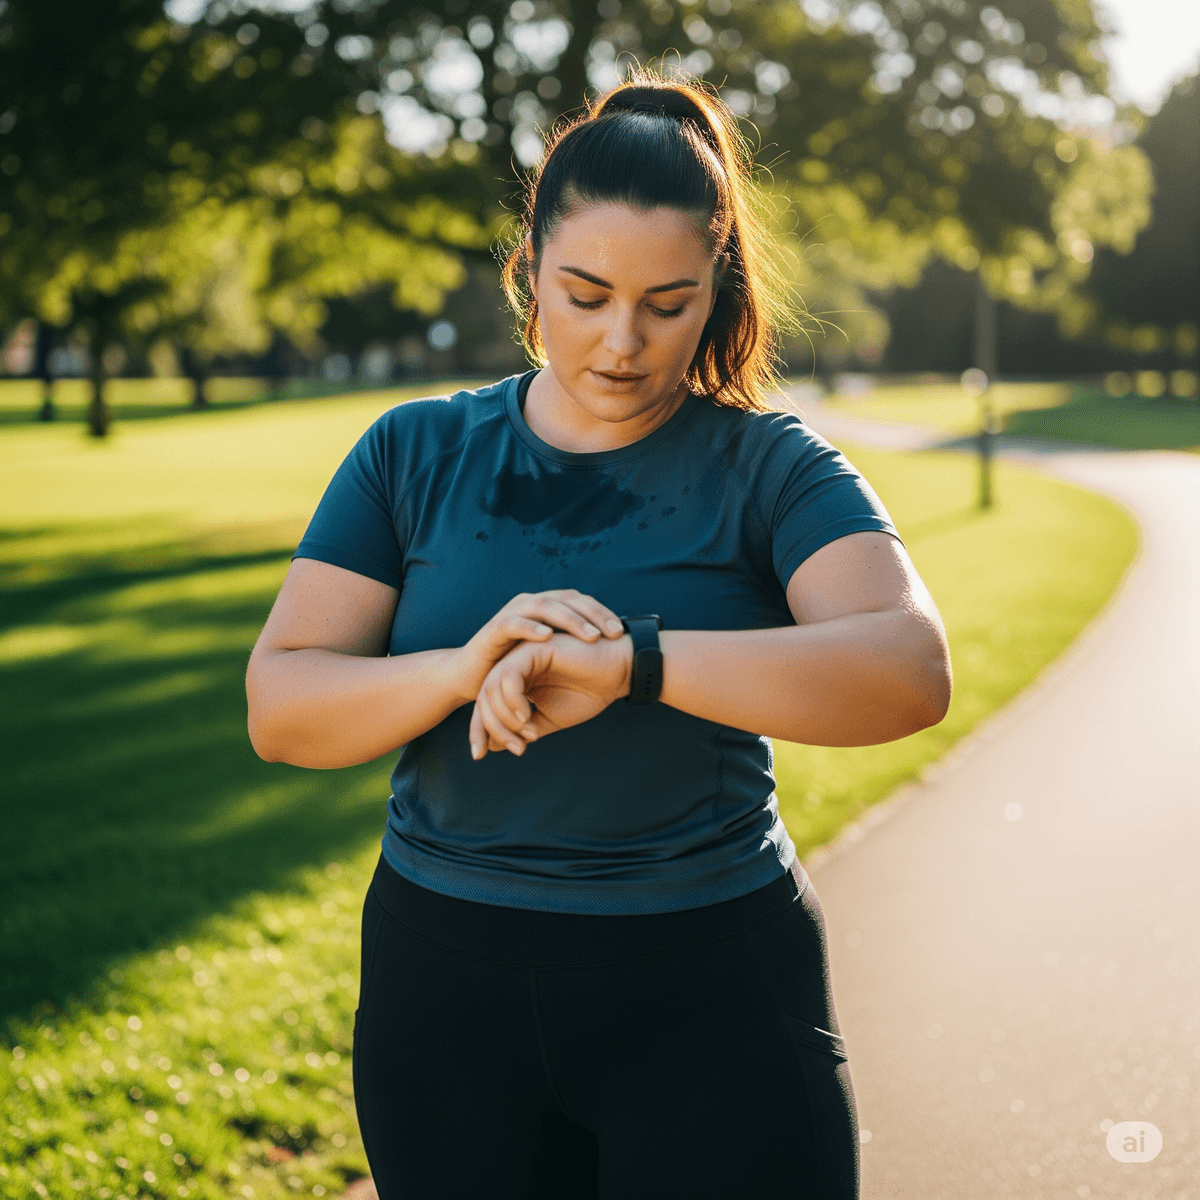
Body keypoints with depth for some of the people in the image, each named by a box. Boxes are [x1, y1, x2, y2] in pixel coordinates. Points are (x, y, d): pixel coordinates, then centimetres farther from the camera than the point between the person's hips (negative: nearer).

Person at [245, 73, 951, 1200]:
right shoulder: (414, 454, 3)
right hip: (449, 988, 2)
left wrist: (629, 662, -31)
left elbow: (910, 672, -21)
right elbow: (279, 707, -4)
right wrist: (463, 669, -23)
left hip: (713, 995, -2)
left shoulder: (770, 467, -3)